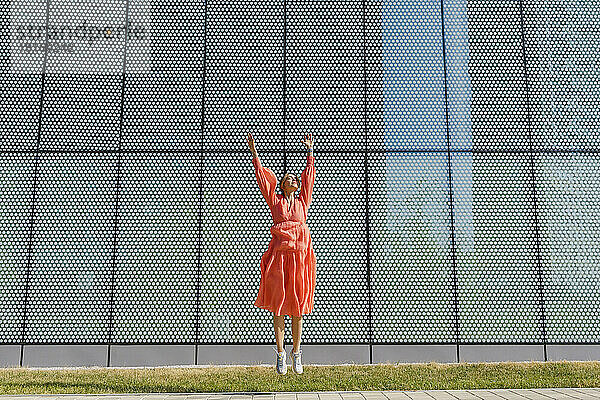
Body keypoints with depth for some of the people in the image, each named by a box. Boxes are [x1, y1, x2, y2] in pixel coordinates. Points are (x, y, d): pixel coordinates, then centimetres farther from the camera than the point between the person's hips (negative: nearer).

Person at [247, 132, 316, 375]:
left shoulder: (302, 201, 16)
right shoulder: (275, 201, 11)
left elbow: (309, 175, 19)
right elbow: (262, 177, 7)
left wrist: (310, 152, 22)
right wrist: (254, 152, 4)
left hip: (300, 255, 2)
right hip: (279, 254, -2)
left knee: (298, 308, 4)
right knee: (278, 305, -1)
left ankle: (296, 352, 13)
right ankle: (280, 353, 8)